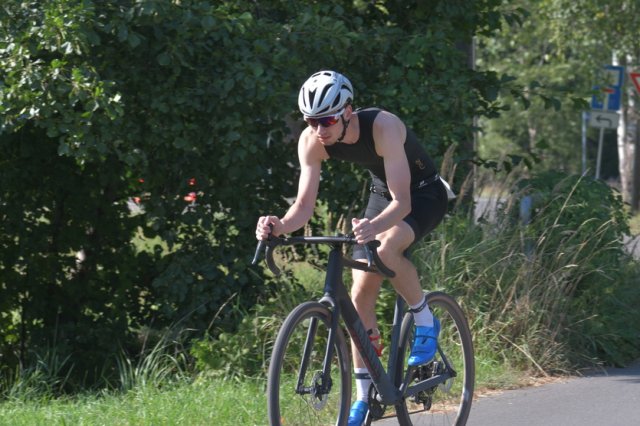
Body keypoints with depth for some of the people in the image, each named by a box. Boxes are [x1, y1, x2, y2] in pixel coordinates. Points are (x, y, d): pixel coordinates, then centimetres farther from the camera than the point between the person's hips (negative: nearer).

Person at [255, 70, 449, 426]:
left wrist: (373, 227, -59)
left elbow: (402, 202, -39)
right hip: (382, 193, 6)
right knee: (361, 295, -5)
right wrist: (280, 226, -41)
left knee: (387, 248, -36)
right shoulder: (312, 141, -20)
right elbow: (305, 204, -19)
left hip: (425, 193, -6)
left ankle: (425, 321, -10)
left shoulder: (383, 127, -36)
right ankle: (364, 397, 4)